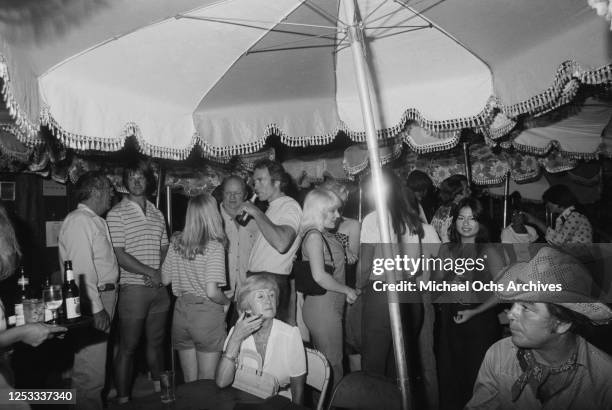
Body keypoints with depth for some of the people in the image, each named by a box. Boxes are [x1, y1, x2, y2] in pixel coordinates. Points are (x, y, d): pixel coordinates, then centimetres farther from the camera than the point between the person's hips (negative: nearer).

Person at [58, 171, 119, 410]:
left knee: (95, 366, 19)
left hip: (104, 297, 10)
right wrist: (96, 308, -21)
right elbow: (82, 269, -19)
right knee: (90, 372, -2)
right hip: (92, 302, -10)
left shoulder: (95, 220, 17)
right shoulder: (79, 220, -12)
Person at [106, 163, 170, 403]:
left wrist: (160, 272, -3)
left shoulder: (157, 214, 14)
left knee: (156, 342, 15)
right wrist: (149, 272, -11)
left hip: (159, 287, 5)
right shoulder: (116, 214, -3)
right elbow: (119, 256, -10)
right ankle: (122, 398, 16)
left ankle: (159, 389, 31)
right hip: (133, 287, -5)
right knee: (128, 347, 3)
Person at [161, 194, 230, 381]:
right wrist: (227, 301, -2)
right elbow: (212, 292, -21)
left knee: (189, 382, 19)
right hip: (207, 315, -5)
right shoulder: (214, 246, -16)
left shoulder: (176, 242, 0)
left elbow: (165, 280, 8)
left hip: (181, 312, 5)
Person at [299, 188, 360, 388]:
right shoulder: (314, 235, -14)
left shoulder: (325, 235, 15)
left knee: (326, 362, 14)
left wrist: (349, 290, 10)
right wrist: (347, 290, -10)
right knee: (332, 364, -1)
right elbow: (319, 276, -20)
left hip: (331, 305, 9)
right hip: (322, 306, -9)